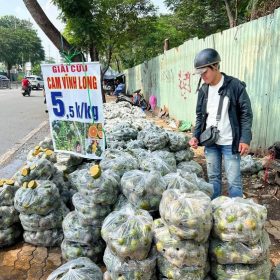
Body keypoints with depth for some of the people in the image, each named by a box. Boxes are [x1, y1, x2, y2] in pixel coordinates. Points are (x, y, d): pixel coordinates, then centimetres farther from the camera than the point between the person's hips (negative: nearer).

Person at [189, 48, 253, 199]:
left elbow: (246, 114, -8)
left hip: (230, 142, -5)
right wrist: (196, 135, -1)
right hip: (210, 142, 5)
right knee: (213, 177, 15)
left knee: (234, 181, 1)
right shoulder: (203, 89, 5)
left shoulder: (235, 86, -10)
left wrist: (245, 139, -15)